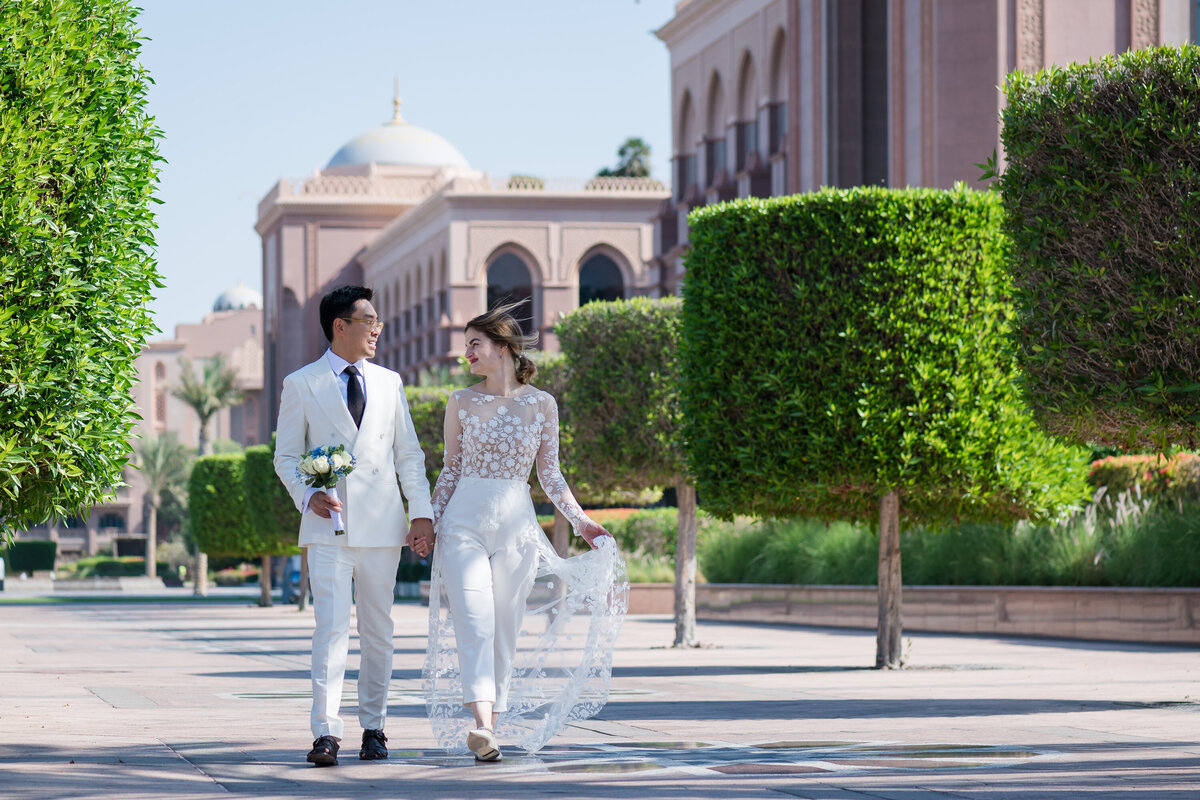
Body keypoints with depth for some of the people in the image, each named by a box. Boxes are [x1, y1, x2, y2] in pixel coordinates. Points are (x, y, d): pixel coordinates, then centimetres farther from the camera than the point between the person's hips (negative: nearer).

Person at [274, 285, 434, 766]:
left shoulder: (389, 383, 13)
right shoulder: (301, 385, 4)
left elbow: (408, 454, 13)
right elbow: (286, 456, 5)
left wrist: (422, 512, 3)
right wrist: (307, 496, -13)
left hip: (381, 525, 3)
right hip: (328, 525, -3)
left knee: (378, 630, 7)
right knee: (331, 627, -12)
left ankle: (373, 727, 16)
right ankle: (326, 732, -14)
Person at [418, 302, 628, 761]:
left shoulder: (541, 404, 5)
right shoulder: (461, 403, 6)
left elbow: (550, 475, 9)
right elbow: (451, 469, 11)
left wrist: (580, 521, 2)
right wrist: (429, 523, 3)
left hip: (516, 525, 1)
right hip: (464, 521, -1)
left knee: (505, 628, 2)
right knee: (473, 620, -15)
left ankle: (491, 725, 9)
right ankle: (482, 726, -26)